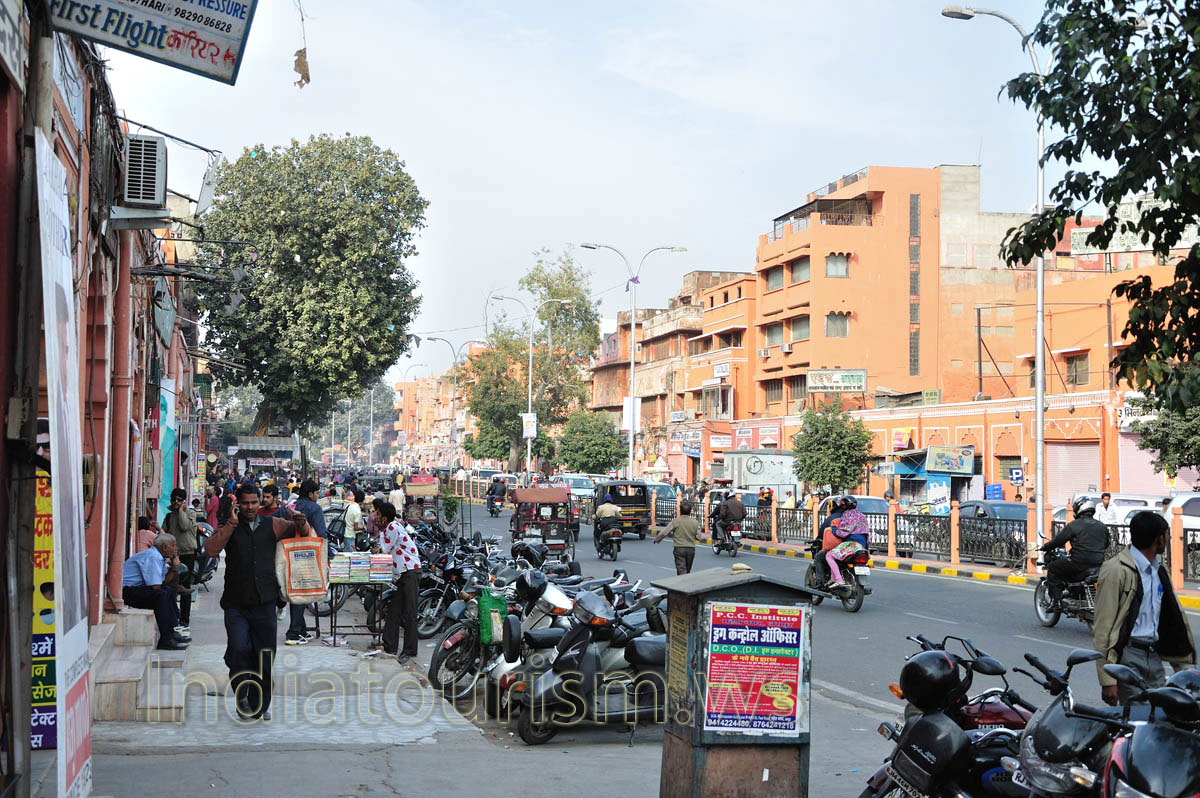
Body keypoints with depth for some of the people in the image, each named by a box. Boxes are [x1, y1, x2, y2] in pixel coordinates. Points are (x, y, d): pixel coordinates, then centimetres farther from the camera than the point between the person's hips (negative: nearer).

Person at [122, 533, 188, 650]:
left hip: (136, 588, 12)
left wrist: (174, 569, 5)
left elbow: (165, 581, 18)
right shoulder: (152, 557, -19)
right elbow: (155, 586, -24)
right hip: (127, 591, -12)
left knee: (169, 591, 17)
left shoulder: (159, 557, 14)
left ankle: (171, 632, 14)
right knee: (160, 594, -27)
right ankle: (165, 640, -25)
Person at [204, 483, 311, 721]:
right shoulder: (229, 528, 5)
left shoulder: (272, 525, 10)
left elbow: (301, 532, 8)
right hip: (236, 605, -2)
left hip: (264, 603, 2)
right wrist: (229, 527, -17)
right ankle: (241, 695, 7)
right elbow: (211, 550, -8)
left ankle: (260, 706, 20)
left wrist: (301, 524, -15)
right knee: (239, 649, -16)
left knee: (265, 655, 5)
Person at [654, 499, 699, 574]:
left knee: (681, 571, -7)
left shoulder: (675, 521, -9)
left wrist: (656, 539, 8)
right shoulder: (695, 522, -2)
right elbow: (698, 536, 1)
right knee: (687, 571, 19)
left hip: (679, 549, -3)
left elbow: (664, 533, -10)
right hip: (691, 549, 3)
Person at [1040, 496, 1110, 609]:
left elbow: (1058, 540, -3)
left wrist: (1045, 547, 14)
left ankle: (1054, 601, 0)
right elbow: (1106, 545, 24)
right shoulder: (1102, 527, 13)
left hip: (1079, 564, -6)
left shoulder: (1073, 525, -6)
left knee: (1052, 568, 9)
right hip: (1099, 564, 6)